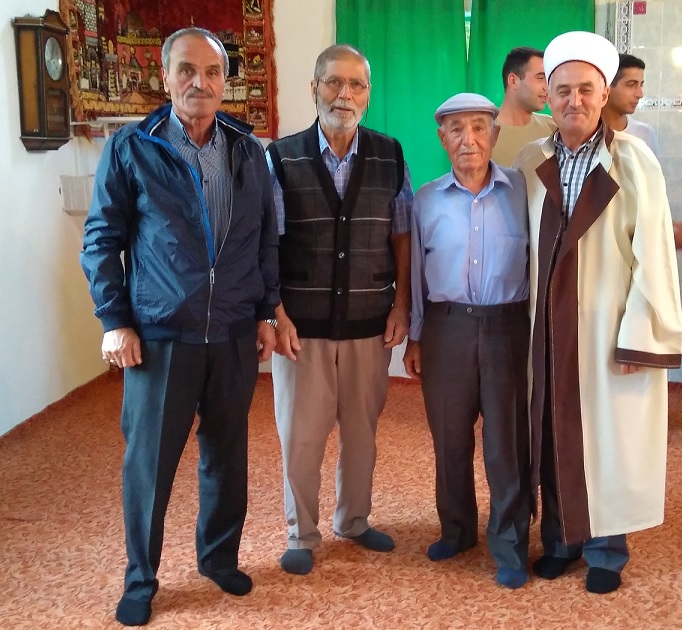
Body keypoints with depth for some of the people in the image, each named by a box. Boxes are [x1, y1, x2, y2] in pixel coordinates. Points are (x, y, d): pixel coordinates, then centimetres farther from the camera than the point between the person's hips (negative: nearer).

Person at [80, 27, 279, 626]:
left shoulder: (248, 151, 6)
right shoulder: (130, 149, -3)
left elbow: (267, 238, 11)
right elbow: (101, 240, -2)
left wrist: (266, 312, 8)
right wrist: (114, 320, -7)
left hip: (235, 335, 3)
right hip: (160, 335, -3)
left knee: (227, 454, 14)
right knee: (149, 461, 6)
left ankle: (220, 556, 34)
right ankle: (140, 579, 24)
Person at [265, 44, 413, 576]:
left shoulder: (390, 157, 2)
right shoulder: (282, 157, -4)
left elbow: (401, 237, 5)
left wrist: (401, 306, 1)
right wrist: (276, 313, -10)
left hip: (370, 322, 2)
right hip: (302, 322, -2)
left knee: (362, 429, 14)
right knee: (300, 433, 7)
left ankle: (354, 520, 35)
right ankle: (302, 534, 26)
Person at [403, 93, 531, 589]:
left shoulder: (522, 190, -1)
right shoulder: (426, 200, 3)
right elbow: (416, 274, 8)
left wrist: (541, 328, -1)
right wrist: (414, 337, 8)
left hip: (508, 326, -2)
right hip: (446, 328, 2)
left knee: (508, 442, 4)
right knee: (450, 438, 13)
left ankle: (510, 546, 18)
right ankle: (457, 529, 32)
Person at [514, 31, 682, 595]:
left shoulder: (634, 160, -8)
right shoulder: (529, 163, 3)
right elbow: (520, 247, 7)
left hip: (609, 328, -3)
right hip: (548, 329, 4)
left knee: (608, 441, 7)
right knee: (553, 438, 12)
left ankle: (605, 551, 24)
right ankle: (559, 540, 29)